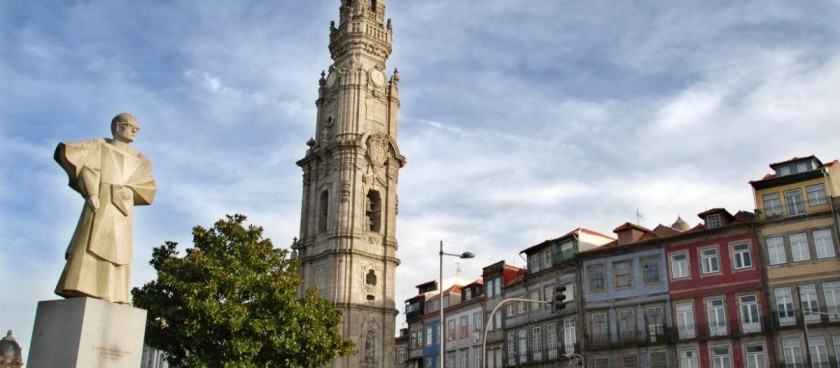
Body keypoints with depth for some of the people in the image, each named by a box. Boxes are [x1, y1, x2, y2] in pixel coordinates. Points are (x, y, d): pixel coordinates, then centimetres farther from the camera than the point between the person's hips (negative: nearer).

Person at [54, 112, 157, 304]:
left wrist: (126, 190, -4)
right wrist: (91, 192, -18)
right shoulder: (100, 145, 14)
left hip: (122, 206, 4)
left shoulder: (136, 158, 23)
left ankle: (114, 296, -10)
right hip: (101, 201, -4)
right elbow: (88, 168, -3)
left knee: (118, 250, -4)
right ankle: (81, 292, -22)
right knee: (93, 244, -15)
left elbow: (148, 185, 13)